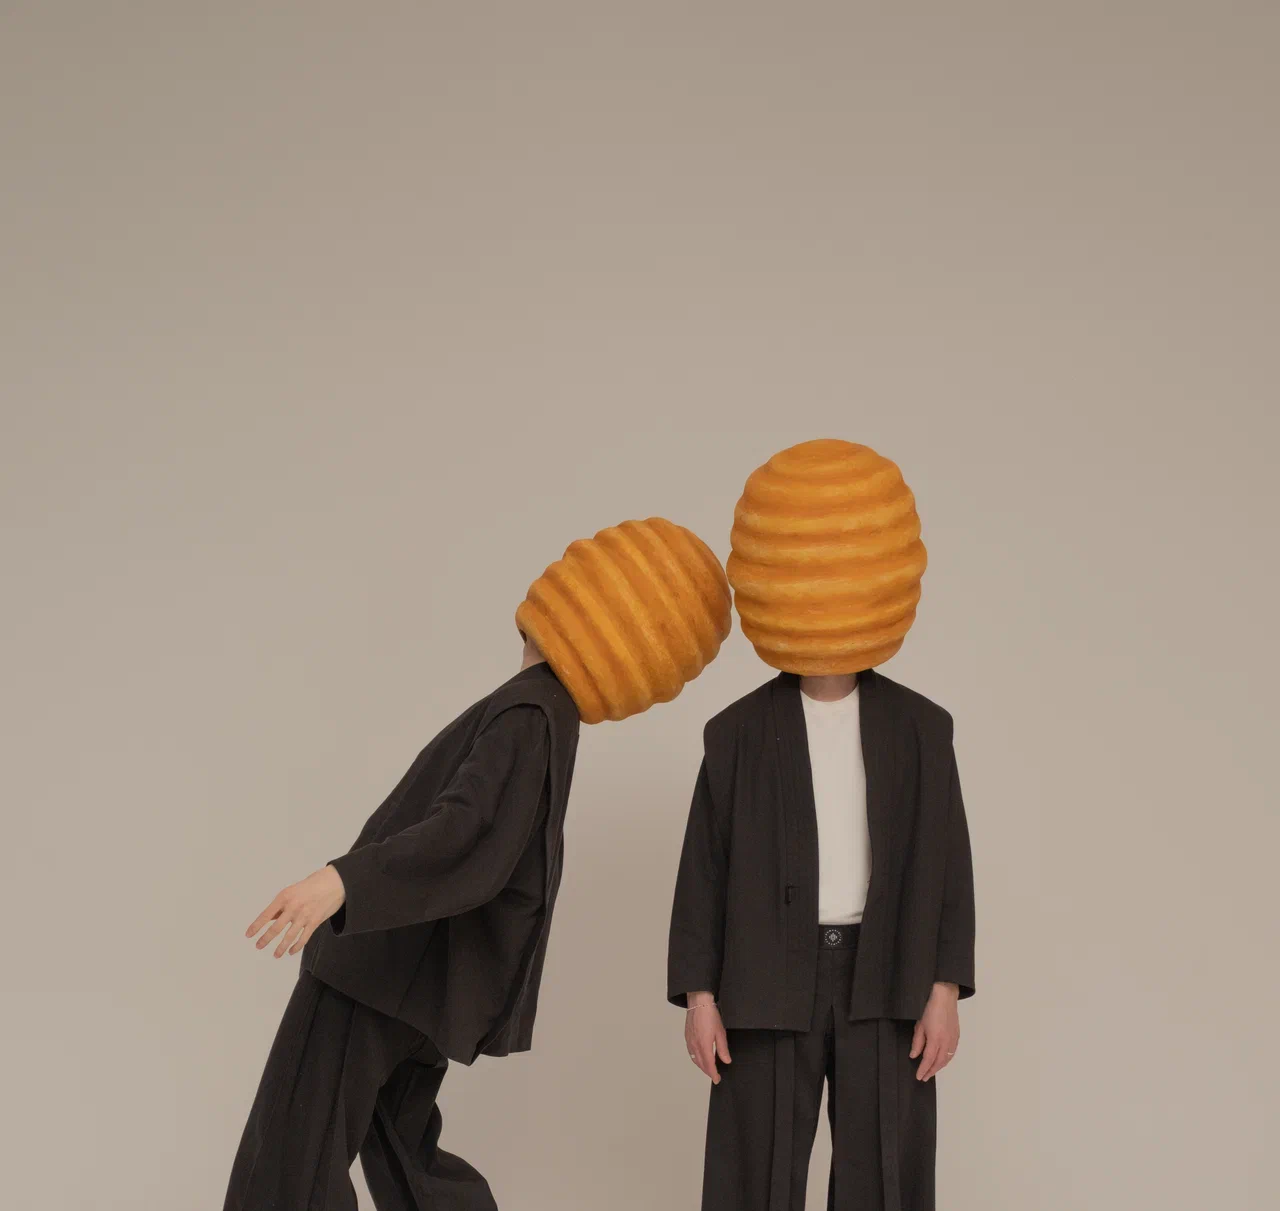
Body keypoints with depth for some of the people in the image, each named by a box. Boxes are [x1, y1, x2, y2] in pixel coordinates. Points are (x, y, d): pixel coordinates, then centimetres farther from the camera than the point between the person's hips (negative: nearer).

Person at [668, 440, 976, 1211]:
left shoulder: (919, 727, 2)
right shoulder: (739, 733, 0)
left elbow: (946, 861, 2)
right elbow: (705, 868, 2)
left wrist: (944, 990, -4)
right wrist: (698, 994, -4)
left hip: (884, 978, 1)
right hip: (771, 978, 0)